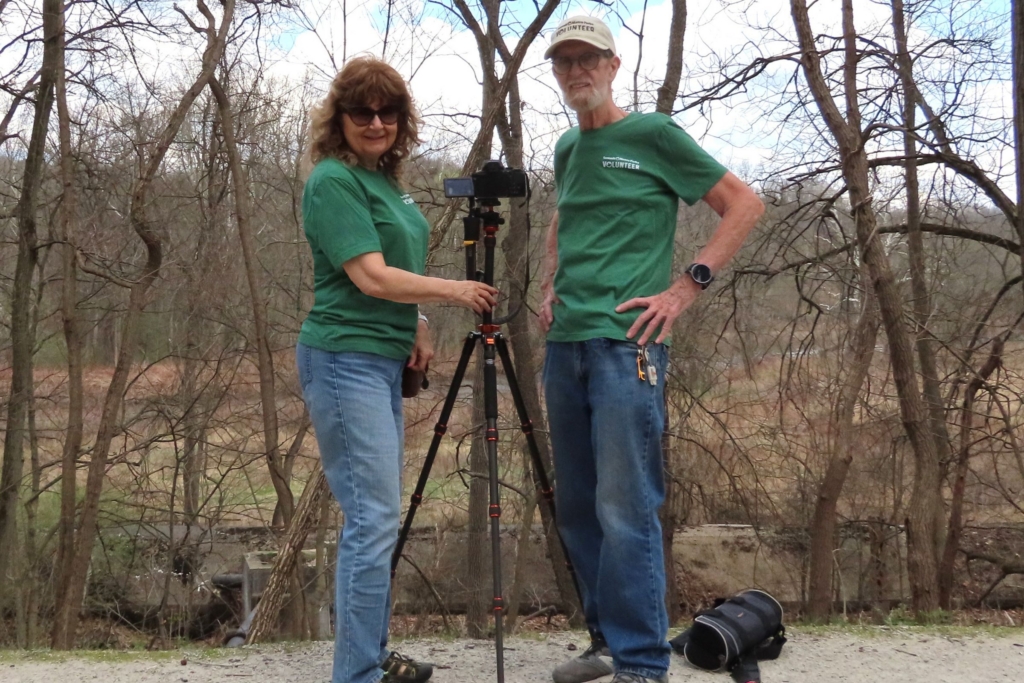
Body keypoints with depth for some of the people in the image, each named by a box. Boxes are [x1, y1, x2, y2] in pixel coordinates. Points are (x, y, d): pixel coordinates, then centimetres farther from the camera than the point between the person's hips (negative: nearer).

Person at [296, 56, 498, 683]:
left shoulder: (386, 179, 15)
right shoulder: (334, 181, -12)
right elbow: (371, 277, -18)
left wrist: (419, 327, 9)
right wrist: (453, 291, -11)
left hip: (385, 360, 9)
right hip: (346, 361, -9)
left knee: (380, 515, 13)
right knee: (374, 518, -11)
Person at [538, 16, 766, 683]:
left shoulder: (653, 135, -3)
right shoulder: (567, 149, 17)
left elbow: (745, 204, -3)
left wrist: (689, 285, -9)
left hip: (627, 344, -7)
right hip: (565, 345, 7)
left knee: (626, 510, -10)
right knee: (577, 505, 11)